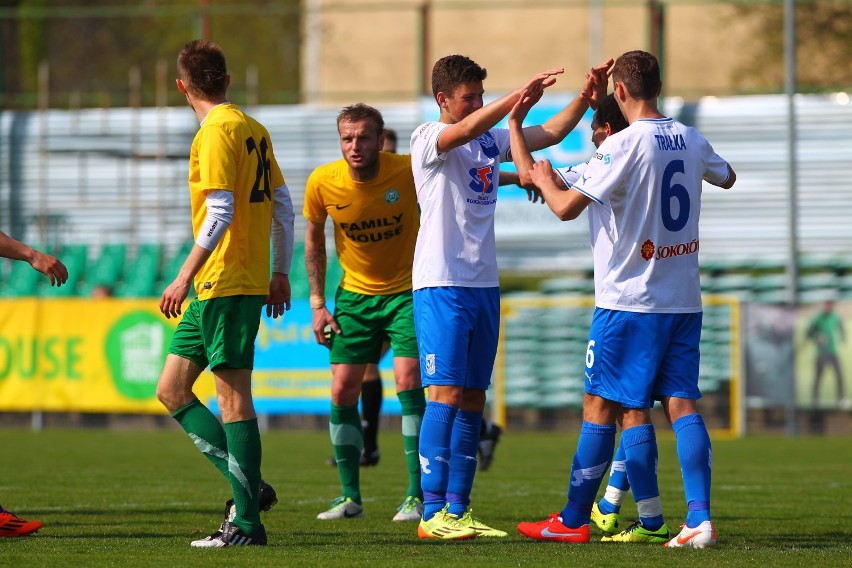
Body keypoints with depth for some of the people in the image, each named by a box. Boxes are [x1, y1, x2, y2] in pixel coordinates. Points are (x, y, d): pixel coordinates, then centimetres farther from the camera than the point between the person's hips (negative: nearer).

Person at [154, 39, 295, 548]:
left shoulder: (217, 132, -12)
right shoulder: (254, 129, 14)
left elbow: (220, 213, -19)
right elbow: (283, 204, 17)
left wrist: (185, 277, -18)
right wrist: (281, 273, 22)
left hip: (224, 283, -9)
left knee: (233, 395, -7)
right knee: (172, 390, 12)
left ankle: (248, 522, -5)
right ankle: (248, 486, 11)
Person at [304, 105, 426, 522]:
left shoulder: (409, 172, -19)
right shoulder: (322, 183, -13)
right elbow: (314, 238, 5)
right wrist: (317, 303, 2)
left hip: (406, 291, -3)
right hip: (354, 295, 3)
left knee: (408, 381, -16)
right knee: (343, 390, -2)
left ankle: (416, 495, -9)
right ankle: (350, 496, 12)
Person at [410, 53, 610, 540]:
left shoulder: (492, 140, 14)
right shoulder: (427, 139, -6)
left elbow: (551, 133, 15)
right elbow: (466, 130, -26)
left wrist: (587, 96, -1)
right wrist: (524, 94, -35)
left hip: (484, 285, 7)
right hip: (441, 285, -7)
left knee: (473, 400, 7)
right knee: (446, 395, -13)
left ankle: (458, 510, 10)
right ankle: (433, 513, -13)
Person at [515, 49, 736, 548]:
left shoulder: (623, 145, -14)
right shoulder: (691, 141, 6)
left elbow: (568, 207, -15)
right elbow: (727, 178, 29)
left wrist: (545, 181, 5)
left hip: (629, 301, -6)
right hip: (684, 298, 6)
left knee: (601, 405, 3)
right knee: (682, 404, 2)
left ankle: (573, 521, 9)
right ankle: (700, 519, -12)